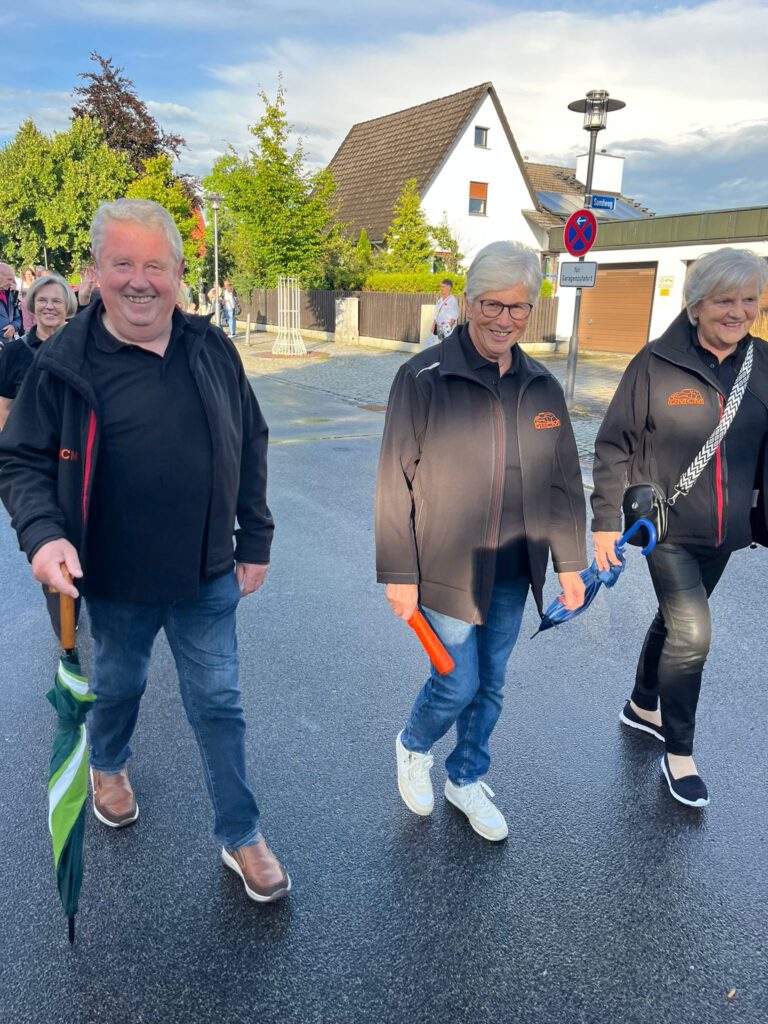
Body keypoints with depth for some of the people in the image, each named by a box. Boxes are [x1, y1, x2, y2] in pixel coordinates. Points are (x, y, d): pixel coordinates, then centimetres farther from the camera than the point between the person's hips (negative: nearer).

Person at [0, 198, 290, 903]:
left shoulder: (212, 351, -2)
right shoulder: (64, 362, -10)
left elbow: (250, 447, 5)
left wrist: (255, 541, 5)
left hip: (208, 578, 1)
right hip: (116, 580, -1)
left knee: (218, 703, 10)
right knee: (118, 684, 24)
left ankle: (242, 837, 27)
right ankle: (109, 765, 56)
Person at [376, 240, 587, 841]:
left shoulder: (542, 388, 4)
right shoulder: (424, 379, -12)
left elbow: (563, 483, 10)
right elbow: (395, 483, -11)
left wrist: (570, 563, 9)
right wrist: (399, 574, -11)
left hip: (512, 572, 5)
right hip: (446, 568, -5)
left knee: (491, 683, 16)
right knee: (459, 683, 3)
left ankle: (467, 780, 41)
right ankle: (414, 747, 37)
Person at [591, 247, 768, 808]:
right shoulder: (657, 363, -12)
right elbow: (614, 446, -8)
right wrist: (605, 521, -9)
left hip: (722, 531, 5)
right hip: (666, 527, -5)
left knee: (676, 621, 20)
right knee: (692, 634, -10)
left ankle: (643, 706, 44)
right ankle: (679, 754, 11)